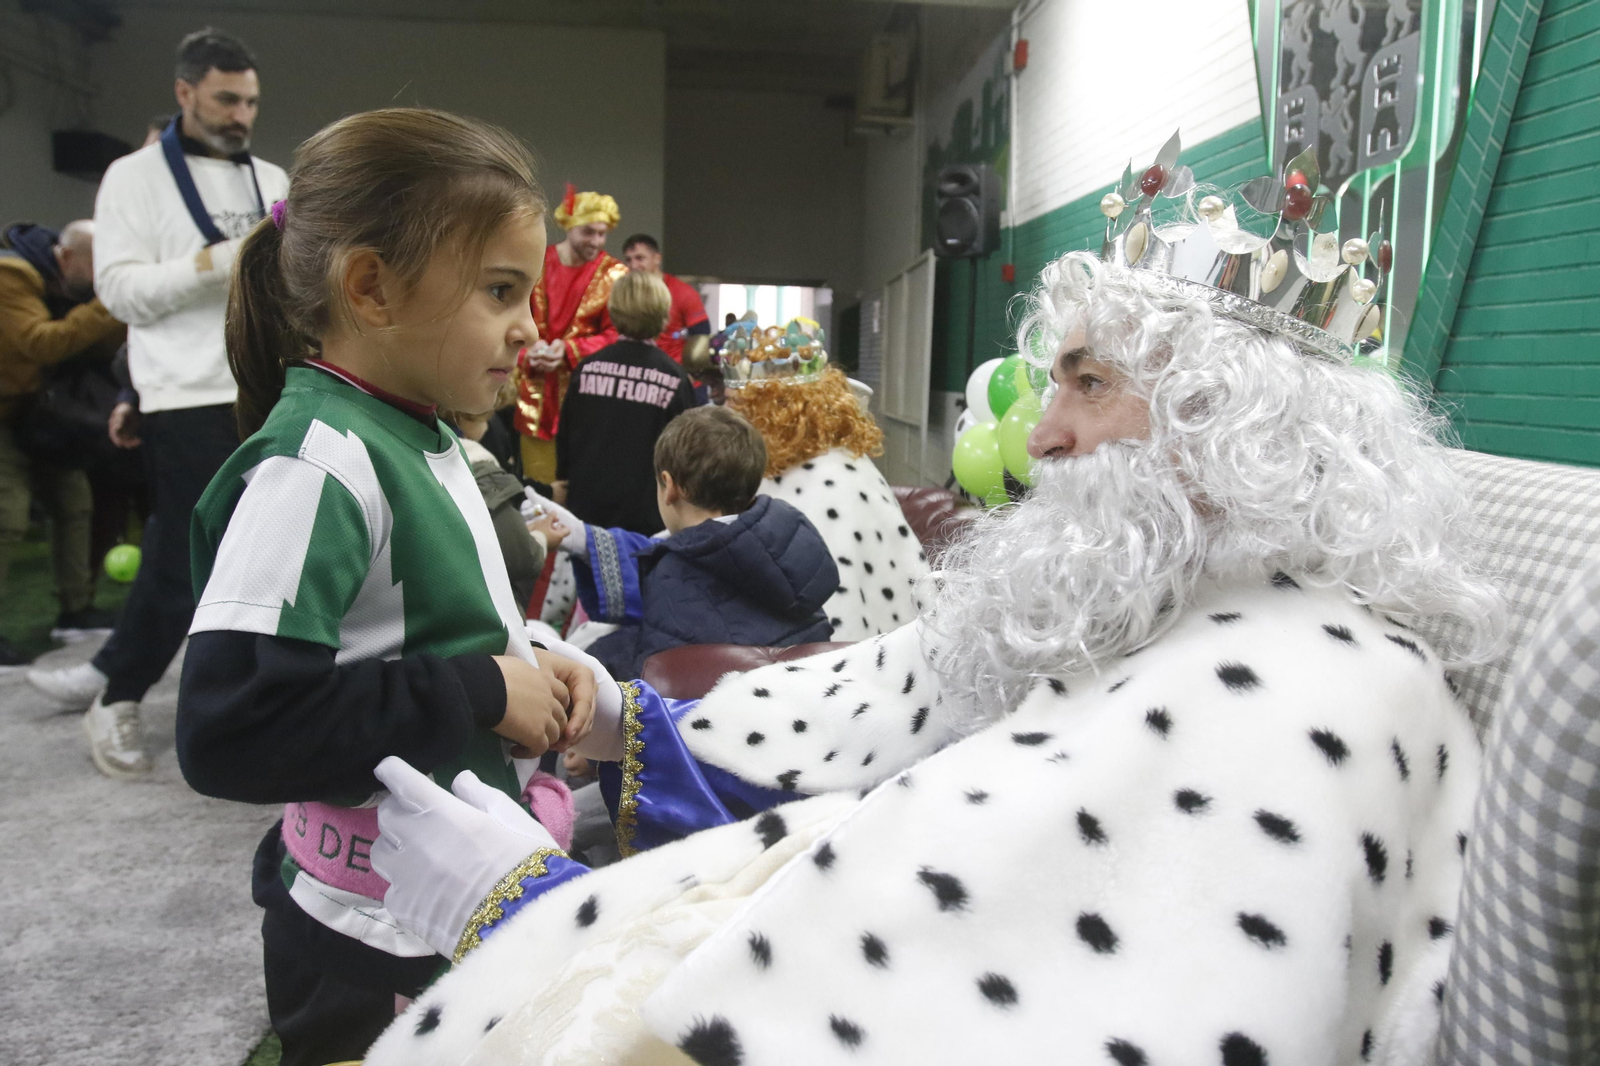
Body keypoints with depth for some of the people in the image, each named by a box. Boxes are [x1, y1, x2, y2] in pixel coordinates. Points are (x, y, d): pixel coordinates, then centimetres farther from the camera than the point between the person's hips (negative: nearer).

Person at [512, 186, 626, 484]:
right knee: (537, 480, 6)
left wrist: (568, 351, -17)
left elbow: (616, 335, -5)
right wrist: (529, 350, -13)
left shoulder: (613, 275, -2)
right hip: (536, 391, 3)